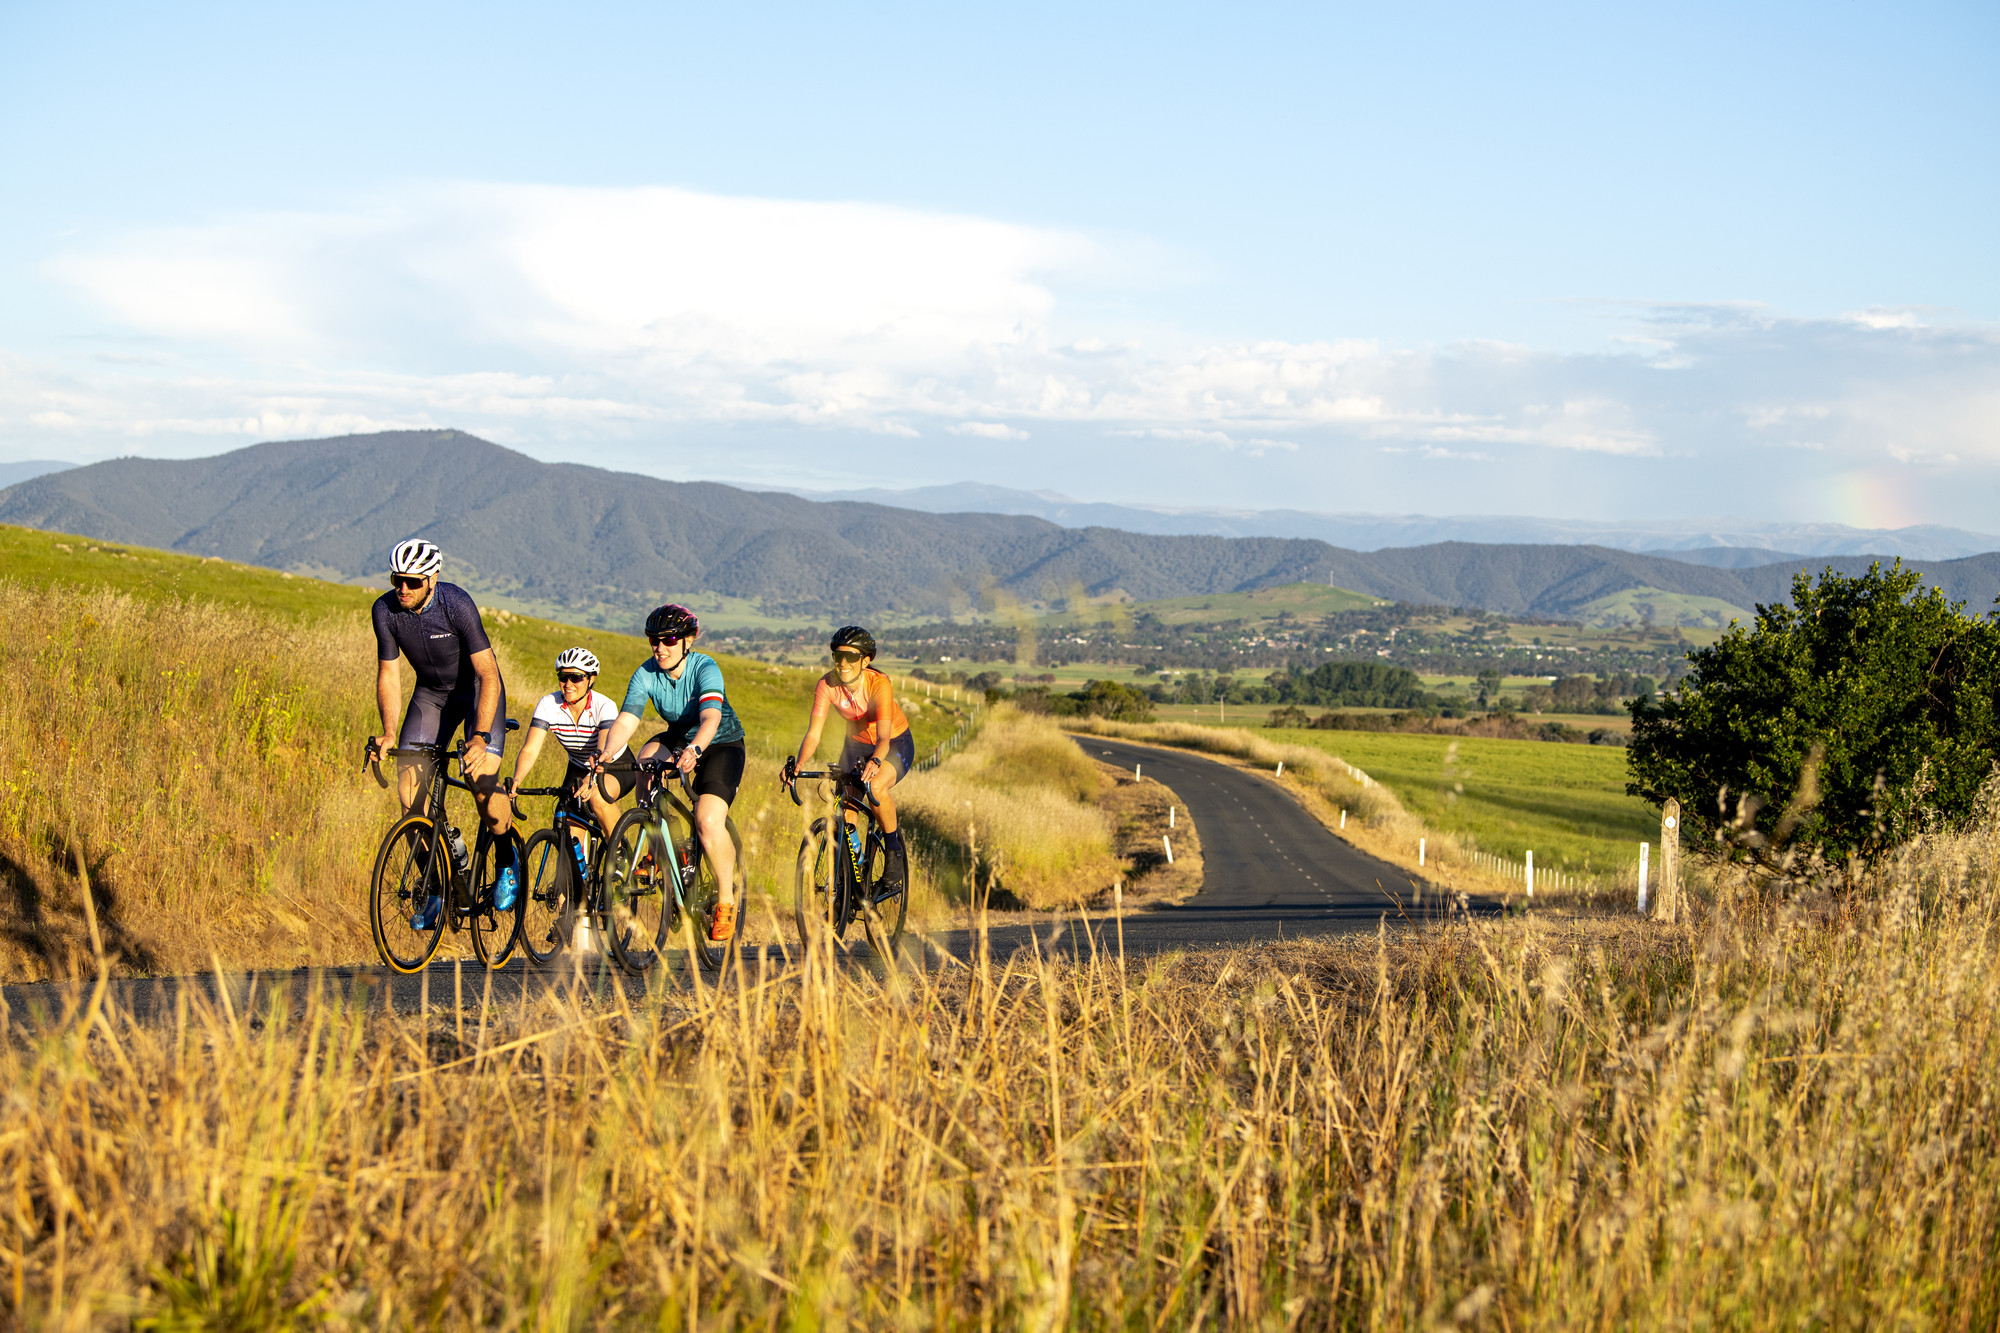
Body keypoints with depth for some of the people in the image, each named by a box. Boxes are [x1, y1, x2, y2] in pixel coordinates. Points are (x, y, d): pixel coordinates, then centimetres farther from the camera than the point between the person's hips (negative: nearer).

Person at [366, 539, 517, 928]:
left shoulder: (457, 604, -30)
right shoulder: (385, 610, -18)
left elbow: (488, 675, -31)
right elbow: (388, 674, -9)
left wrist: (480, 737, -41)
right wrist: (388, 733, -23)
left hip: (477, 689, -4)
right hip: (432, 692, 4)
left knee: (482, 782, -24)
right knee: (409, 786, -12)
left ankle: (506, 860, 5)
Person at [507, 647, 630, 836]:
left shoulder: (604, 706, -27)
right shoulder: (548, 705, -19)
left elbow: (605, 751, -42)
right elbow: (530, 750, -27)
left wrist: (592, 779, -62)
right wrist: (516, 780, -47)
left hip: (616, 768, -3)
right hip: (579, 768, 3)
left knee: (598, 796, -34)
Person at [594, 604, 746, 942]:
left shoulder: (705, 668, -27)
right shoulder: (646, 674, -15)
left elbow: (710, 718, -43)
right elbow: (626, 719, -27)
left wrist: (695, 749, -63)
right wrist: (608, 752, -48)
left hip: (722, 744, -4)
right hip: (679, 737, 4)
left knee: (708, 822, -24)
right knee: (647, 761, -30)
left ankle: (727, 900, -1)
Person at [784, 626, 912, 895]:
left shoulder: (879, 684, -31)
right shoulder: (827, 685, -21)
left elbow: (883, 737, -42)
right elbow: (813, 733, -26)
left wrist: (875, 761, -63)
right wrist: (798, 765, -45)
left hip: (896, 744, -4)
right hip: (857, 744, 4)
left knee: (875, 786, -33)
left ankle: (894, 850, -10)